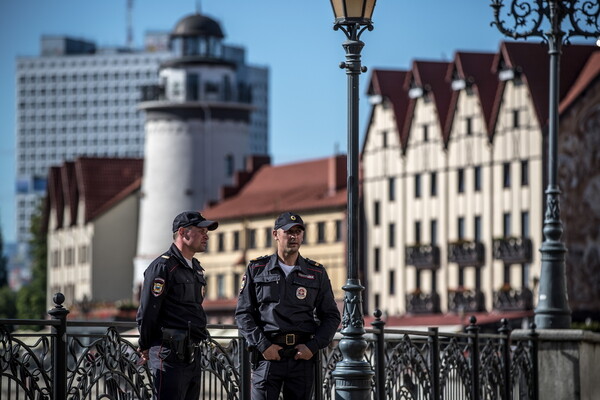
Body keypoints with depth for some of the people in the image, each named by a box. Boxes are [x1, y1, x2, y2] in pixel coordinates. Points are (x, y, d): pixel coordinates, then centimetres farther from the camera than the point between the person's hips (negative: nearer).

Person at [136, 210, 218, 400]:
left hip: (192, 354, 9)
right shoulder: (162, 267, -11)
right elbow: (147, 312, -11)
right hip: (170, 355, -9)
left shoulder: (197, 269, 19)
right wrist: (145, 348, -1)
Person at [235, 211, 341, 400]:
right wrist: (263, 345, -8)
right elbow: (243, 313, 4)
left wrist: (313, 347, -3)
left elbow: (331, 316, 11)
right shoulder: (257, 269, 7)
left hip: (302, 356, 2)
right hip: (268, 354, -2)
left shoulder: (316, 273, 10)